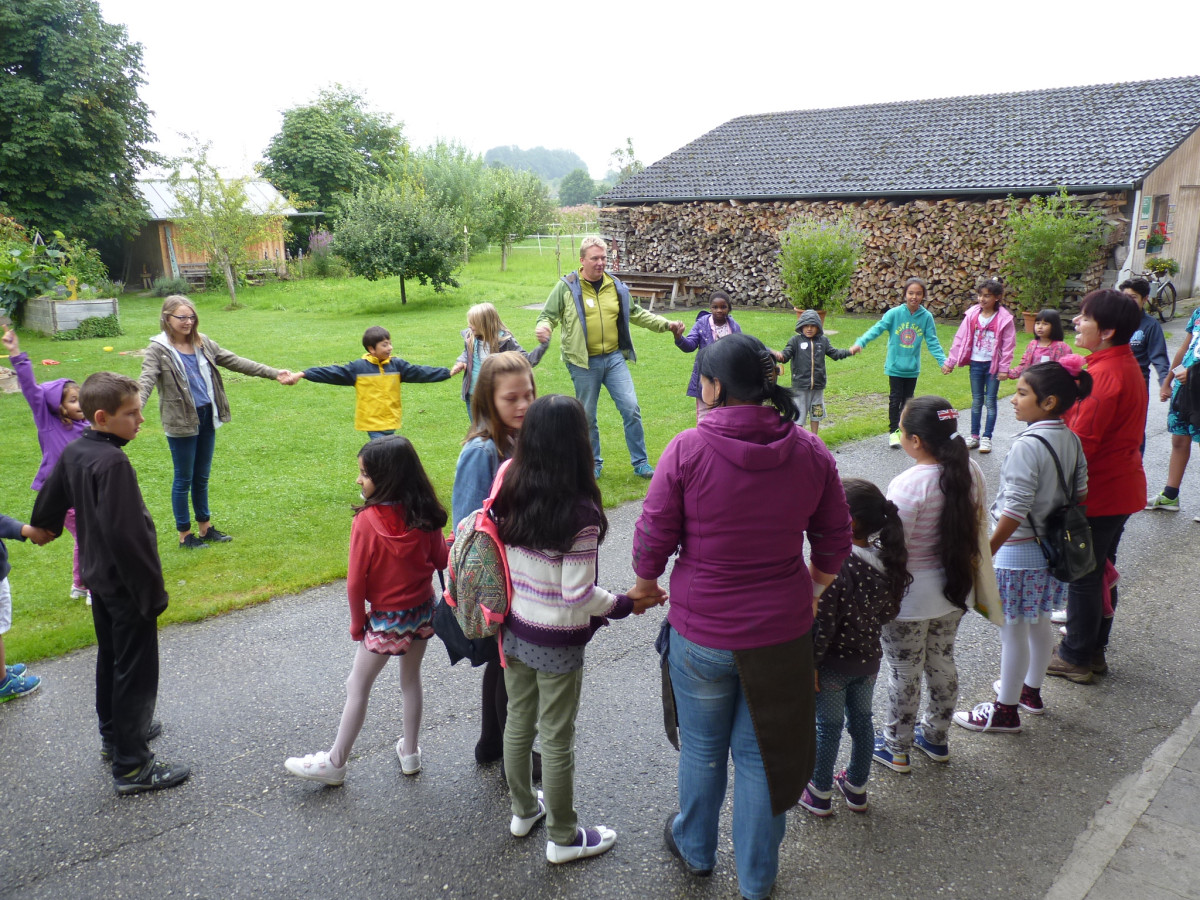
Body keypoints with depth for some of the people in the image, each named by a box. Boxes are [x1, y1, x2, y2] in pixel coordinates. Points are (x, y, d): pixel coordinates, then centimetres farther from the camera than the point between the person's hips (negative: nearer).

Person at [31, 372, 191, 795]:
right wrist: (152, 591, -23)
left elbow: (50, 498, 18)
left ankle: (116, 735, 41)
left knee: (110, 660, 24)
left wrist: (44, 527, 40)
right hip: (127, 585, -10)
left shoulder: (73, 452, 2)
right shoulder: (113, 463, -27)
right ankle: (132, 767, 8)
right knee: (136, 673, 0)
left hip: (99, 577, 10)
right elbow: (126, 535, -29)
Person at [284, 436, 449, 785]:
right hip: (423, 611, 5)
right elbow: (442, 560, 1)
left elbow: (356, 581, -17)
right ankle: (410, 752, 36)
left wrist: (357, 623, -4)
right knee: (411, 679, 23)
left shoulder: (367, 521, -23)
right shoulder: (424, 515, -10)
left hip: (385, 619, -5)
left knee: (357, 687, 12)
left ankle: (335, 763, 26)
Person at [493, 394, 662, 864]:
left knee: (518, 721, 23)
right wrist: (626, 604, -9)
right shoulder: (580, 514, -26)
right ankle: (562, 837, 31)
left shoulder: (509, 496, -8)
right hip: (557, 643, -6)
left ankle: (523, 810, 44)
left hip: (514, 630, 6)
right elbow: (578, 596, -22)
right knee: (557, 740, 11)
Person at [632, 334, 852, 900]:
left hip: (702, 631, -2)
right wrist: (809, 590, 22)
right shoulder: (810, 451, -6)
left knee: (701, 749, 21)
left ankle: (695, 849, 46)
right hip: (782, 631, 3)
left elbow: (653, 537, -10)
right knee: (760, 754, 18)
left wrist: (645, 586, 10)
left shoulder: (688, 448, -17)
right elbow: (834, 541, 4)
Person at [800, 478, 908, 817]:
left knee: (829, 727, 12)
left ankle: (820, 795, 30)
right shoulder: (888, 560, -8)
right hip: (870, 659, 6)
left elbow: (822, 624, -25)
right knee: (862, 721, 21)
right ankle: (857, 788, 40)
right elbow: (889, 611, 3)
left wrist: (811, 664, -15)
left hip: (834, 663, -6)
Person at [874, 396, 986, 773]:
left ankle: (896, 748, 29)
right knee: (941, 662, 23)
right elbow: (978, 526, 6)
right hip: (954, 592, 7)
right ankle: (936, 738, 41)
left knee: (903, 673, 11)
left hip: (911, 597, -7)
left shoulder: (908, 484, -28)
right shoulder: (970, 471, -6)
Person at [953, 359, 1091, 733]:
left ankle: (1006, 710, 18)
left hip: (1018, 552, -9)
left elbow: (1014, 513, -25)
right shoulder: (1071, 439, 1)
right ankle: (1030, 689, 40)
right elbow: (1080, 492, 10)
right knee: (1039, 622, 22)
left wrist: (984, 555, -20)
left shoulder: (1027, 446, -24)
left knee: (1012, 630, 4)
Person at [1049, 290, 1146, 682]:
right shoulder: (1126, 364, 7)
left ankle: (1076, 657, 17)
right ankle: (1094, 650, 32)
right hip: (1121, 486, 10)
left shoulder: (1104, 375, -24)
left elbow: (1081, 442, -25)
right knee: (1101, 569, 19)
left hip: (1097, 492, -10)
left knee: (1082, 575, 4)